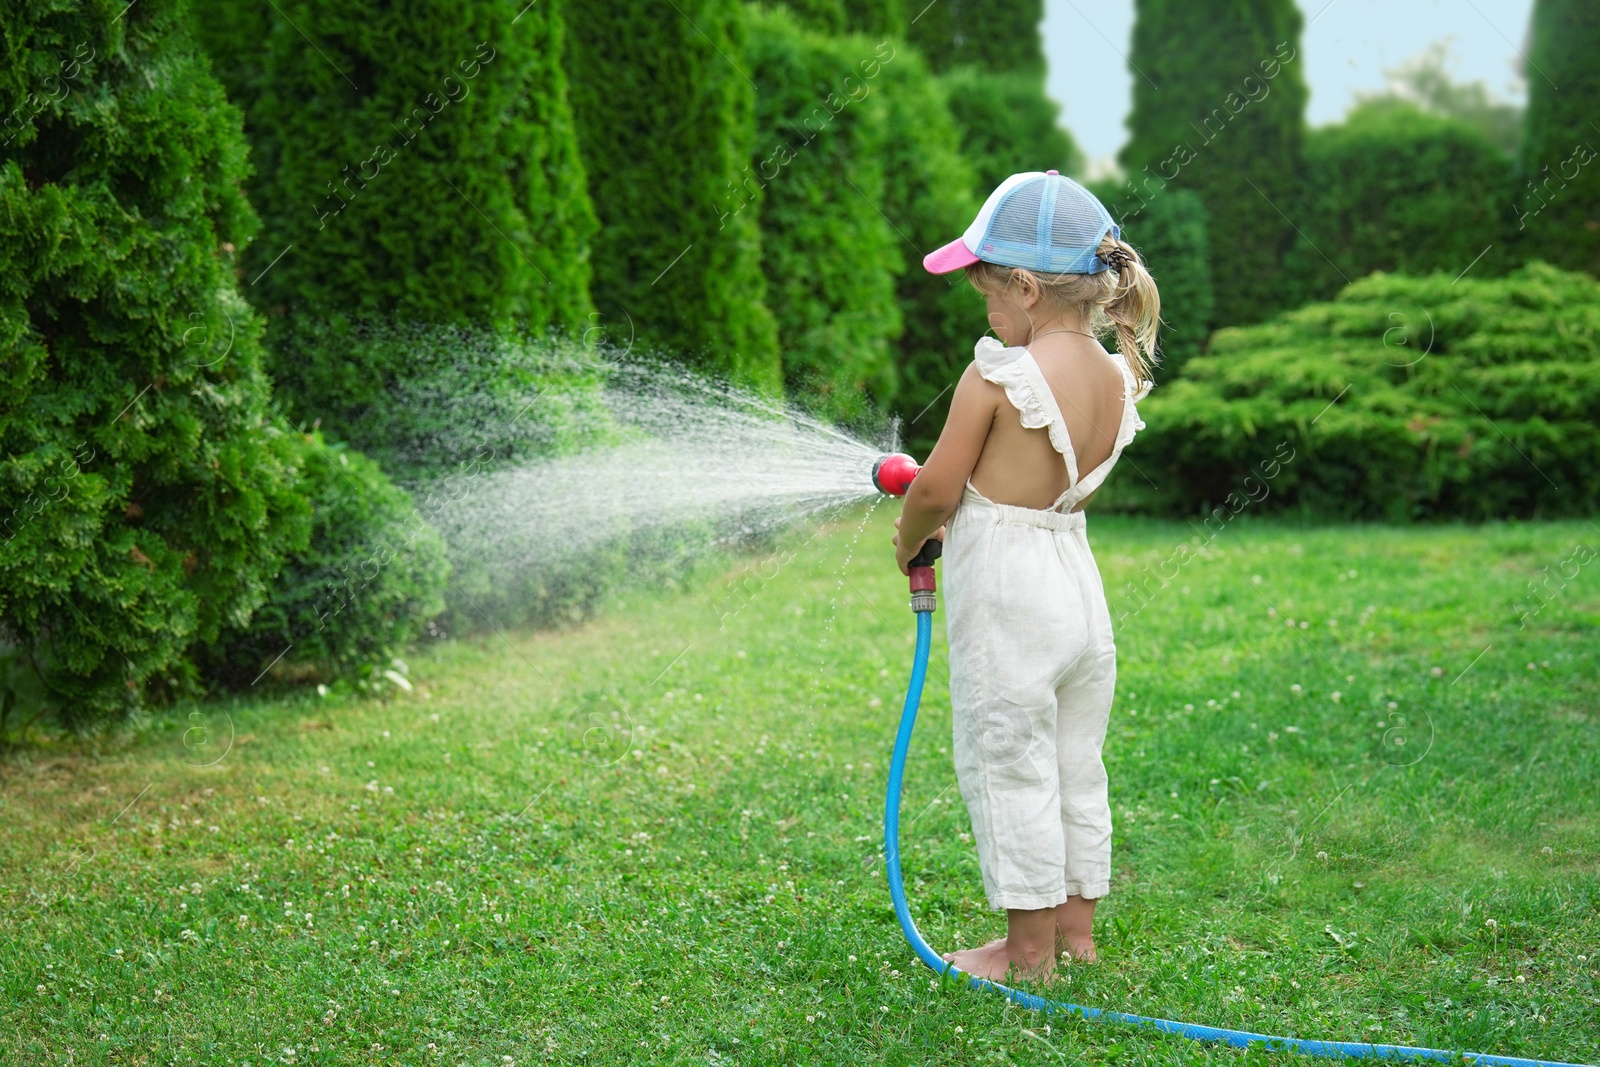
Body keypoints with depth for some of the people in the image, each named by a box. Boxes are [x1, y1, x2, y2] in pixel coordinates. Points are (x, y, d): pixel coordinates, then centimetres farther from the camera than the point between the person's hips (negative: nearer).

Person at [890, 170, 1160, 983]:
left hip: (1004, 591, -7)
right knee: (1077, 769, 17)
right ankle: (1076, 929, 29)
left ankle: (1029, 947, 14)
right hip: (1079, 583, 7)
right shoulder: (1116, 377, 2)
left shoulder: (996, 377, -19)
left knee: (1008, 770, 5)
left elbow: (935, 490, -14)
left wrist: (909, 539, 7)